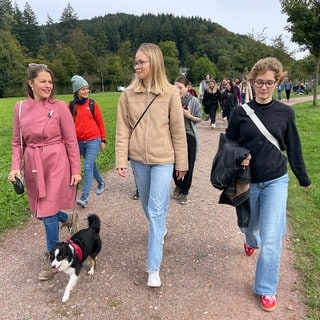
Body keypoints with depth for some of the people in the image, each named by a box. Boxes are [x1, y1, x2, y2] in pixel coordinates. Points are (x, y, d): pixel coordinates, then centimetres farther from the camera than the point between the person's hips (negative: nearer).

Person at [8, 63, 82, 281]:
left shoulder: (59, 107, -8)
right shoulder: (20, 108, 3)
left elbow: (71, 141, -5)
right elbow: (17, 142, 8)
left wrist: (76, 169, -6)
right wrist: (16, 166, -4)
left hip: (56, 164, -4)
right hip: (33, 166, 5)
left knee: (48, 213, 0)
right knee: (40, 211, 15)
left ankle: (52, 259, 21)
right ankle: (68, 219, 48)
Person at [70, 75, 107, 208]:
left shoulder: (92, 104, -3)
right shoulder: (72, 105, 2)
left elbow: (100, 122, 2)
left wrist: (103, 140, 3)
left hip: (93, 140, -3)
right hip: (79, 141, 3)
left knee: (88, 167, -10)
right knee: (92, 165, 18)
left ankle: (84, 198, -8)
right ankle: (101, 183, 43)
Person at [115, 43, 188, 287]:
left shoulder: (170, 93, -7)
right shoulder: (129, 94, -1)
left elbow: (178, 130, -3)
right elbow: (123, 130, 0)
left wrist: (182, 162, 1)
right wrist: (121, 160, -5)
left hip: (163, 159, -3)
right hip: (139, 159, 3)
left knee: (157, 211, -4)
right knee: (148, 206, 20)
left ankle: (154, 268, 5)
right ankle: (161, 230, 52)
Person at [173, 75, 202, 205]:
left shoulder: (194, 101, -6)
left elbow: (199, 119, -1)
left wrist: (189, 116, -18)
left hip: (188, 136, -2)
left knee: (187, 165, 6)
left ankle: (184, 192, 23)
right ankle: (178, 185, 37)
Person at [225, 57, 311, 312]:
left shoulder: (285, 112, -4)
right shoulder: (240, 112, -6)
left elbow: (293, 147, 5)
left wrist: (303, 178, 13)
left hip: (276, 181, -1)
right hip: (248, 181, 1)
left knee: (271, 237, -5)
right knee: (248, 224, 21)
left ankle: (267, 289, 16)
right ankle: (252, 241, 60)